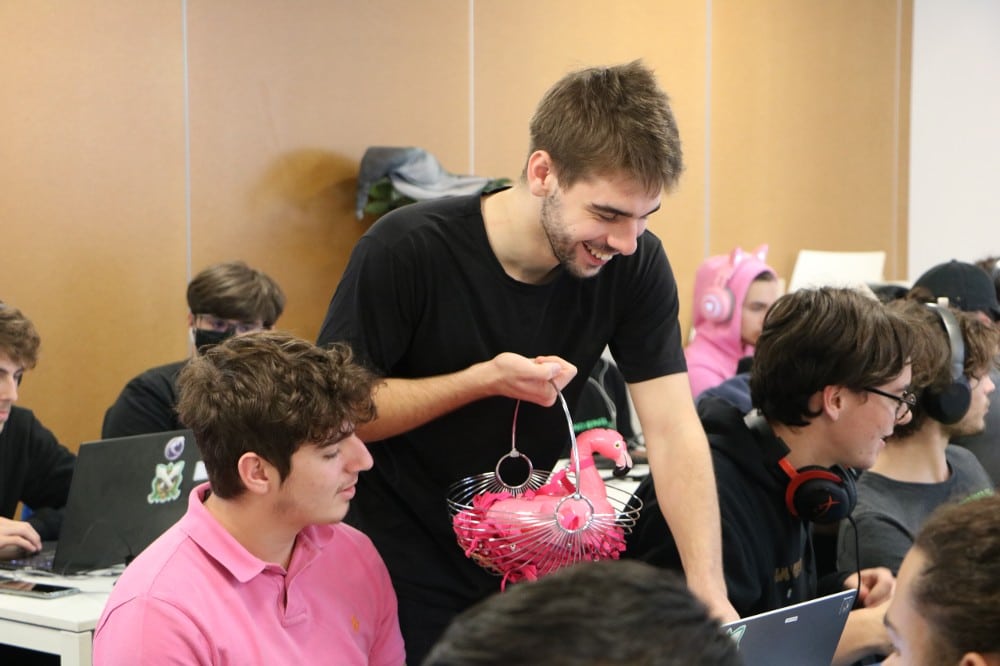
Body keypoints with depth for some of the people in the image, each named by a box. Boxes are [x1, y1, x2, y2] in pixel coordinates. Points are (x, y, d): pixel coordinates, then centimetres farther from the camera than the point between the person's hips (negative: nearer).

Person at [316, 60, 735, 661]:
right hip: (405, 572, -3)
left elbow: (674, 432, -16)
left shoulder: (635, 265, -13)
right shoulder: (405, 251, -22)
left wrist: (710, 596, -27)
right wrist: (485, 380, -29)